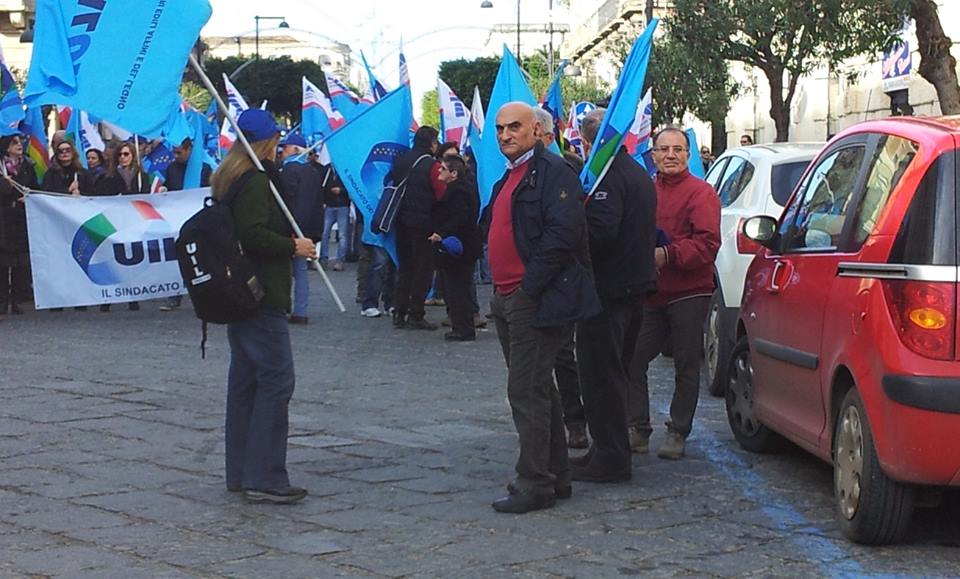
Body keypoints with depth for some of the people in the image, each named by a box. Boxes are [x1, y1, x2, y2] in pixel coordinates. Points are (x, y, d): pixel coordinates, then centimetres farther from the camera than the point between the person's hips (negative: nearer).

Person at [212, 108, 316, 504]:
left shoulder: (229, 179, 17)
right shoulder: (255, 180, -14)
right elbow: (253, 234, -23)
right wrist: (293, 247, -11)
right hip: (262, 295, -11)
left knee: (245, 379, 13)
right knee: (277, 378, -9)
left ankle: (240, 473, 17)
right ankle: (264, 478, -10)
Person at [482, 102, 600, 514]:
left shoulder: (552, 172, -12)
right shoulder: (508, 178, 18)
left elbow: (562, 233, -22)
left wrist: (529, 287, -21)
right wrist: (502, 293, 16)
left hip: (535, 301, -10)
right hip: (508, 301, 10)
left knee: (527, 392, -9)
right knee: (536, 390, 15)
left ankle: (535, 485, -3)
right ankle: (555, 476, 24)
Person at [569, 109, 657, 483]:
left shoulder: (608, 176, -17)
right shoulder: (638, 172, 16)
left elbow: (600, 230, -28)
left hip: (607, 290, -10)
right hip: (634, 285, 10)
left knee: (600, 376, -4)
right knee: (612, 372, 18)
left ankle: (609, 459, -1)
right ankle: (610, 451, 26)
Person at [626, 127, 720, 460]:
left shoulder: (700, 193, -5)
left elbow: (707, 243, -15)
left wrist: (667, 255, -24)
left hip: (688, 294, -5)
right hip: (650, 293, 5)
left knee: (686, 367, 4)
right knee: (632, 360, 1)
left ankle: (678, 434, 13)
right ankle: (638, 430, 11)